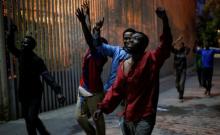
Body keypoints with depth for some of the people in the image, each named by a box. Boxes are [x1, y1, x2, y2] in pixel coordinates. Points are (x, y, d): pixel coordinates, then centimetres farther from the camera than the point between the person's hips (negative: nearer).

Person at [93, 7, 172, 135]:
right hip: (128, 117, 6)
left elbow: (166, 45, -27)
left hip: (145, 117, -6)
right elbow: (116, 90, 6)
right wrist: (103, 107, -2)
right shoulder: (123, 65, 4)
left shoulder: (151, 59, -11)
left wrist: (165, 21, -41)